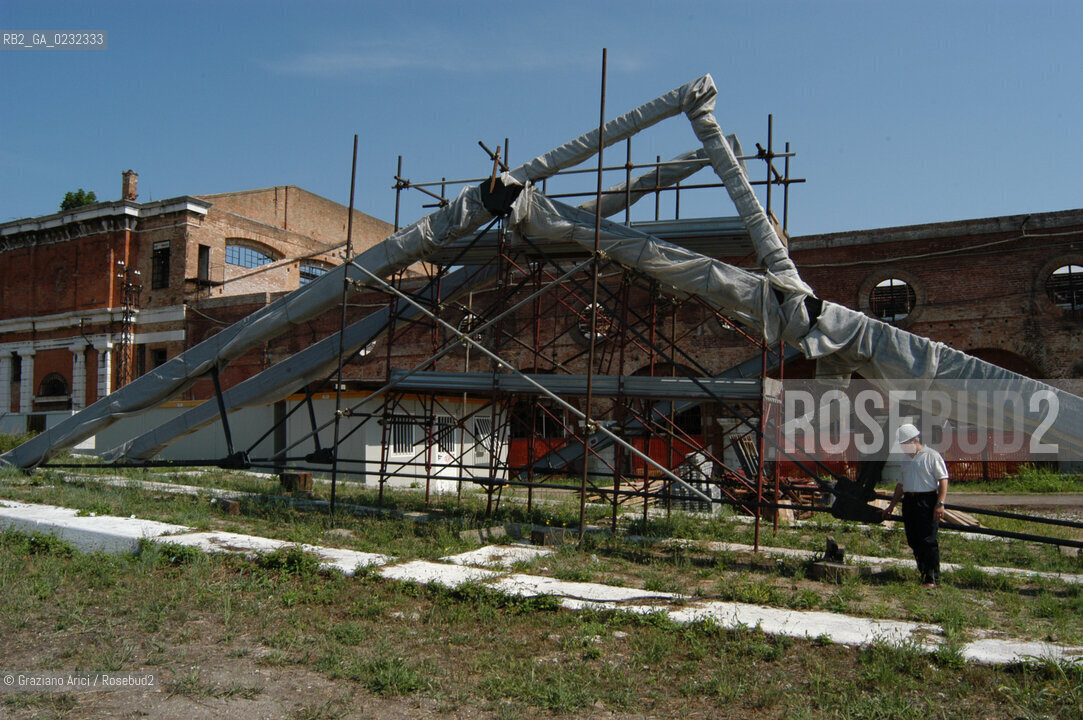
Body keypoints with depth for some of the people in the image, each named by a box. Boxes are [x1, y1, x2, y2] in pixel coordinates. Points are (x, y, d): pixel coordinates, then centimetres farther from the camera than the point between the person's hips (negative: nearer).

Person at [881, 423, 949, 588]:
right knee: (913, 541, 6)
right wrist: (892, 505, 25)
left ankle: (932, 578, -4)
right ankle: (923, 573, 14)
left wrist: (940, 503, -17)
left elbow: (943, 480, -8)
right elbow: (901, 484, 25)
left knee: (928, 540, -8)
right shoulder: (905, 459, 19)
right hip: (909, 502, 7)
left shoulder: (932, 456, -3)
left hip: (927, 502, -7)